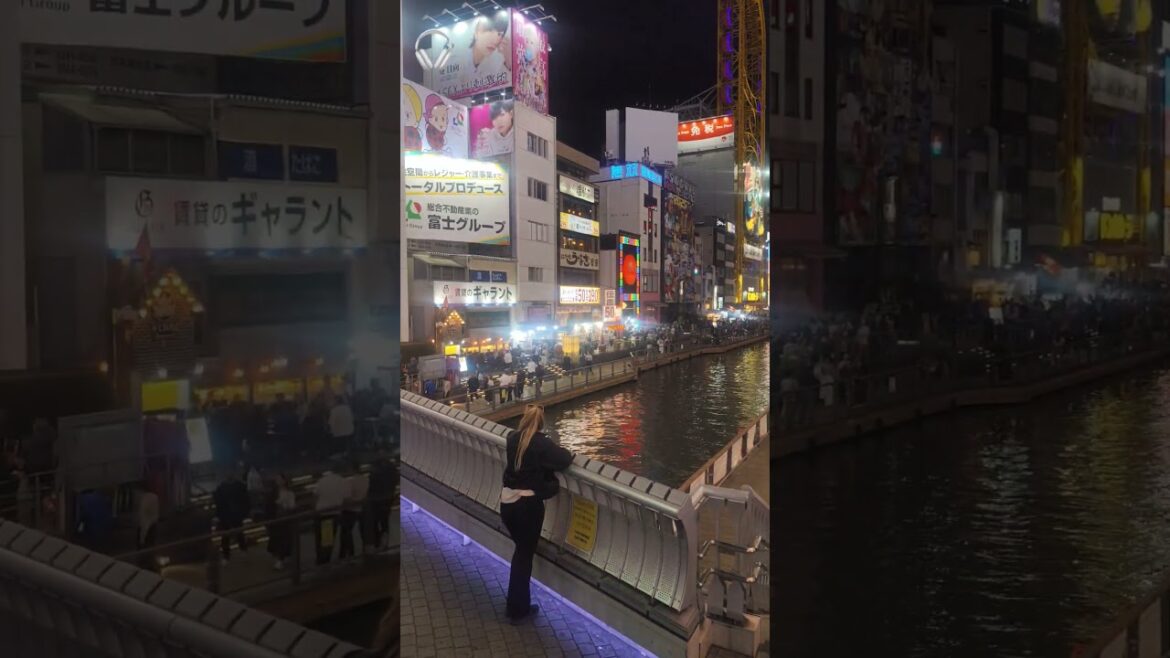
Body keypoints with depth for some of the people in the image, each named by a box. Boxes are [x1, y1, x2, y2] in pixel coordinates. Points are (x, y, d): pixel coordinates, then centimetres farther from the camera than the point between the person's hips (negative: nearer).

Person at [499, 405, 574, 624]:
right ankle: (518, 609, 19)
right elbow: (565, 460, -15)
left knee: (521, 550, 24)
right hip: (528, 504, -5)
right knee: (525, 555, 9)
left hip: (506, 502, 6)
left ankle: (517, 604, 32)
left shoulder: (512, 438, 3)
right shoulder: (541, 443, -13)